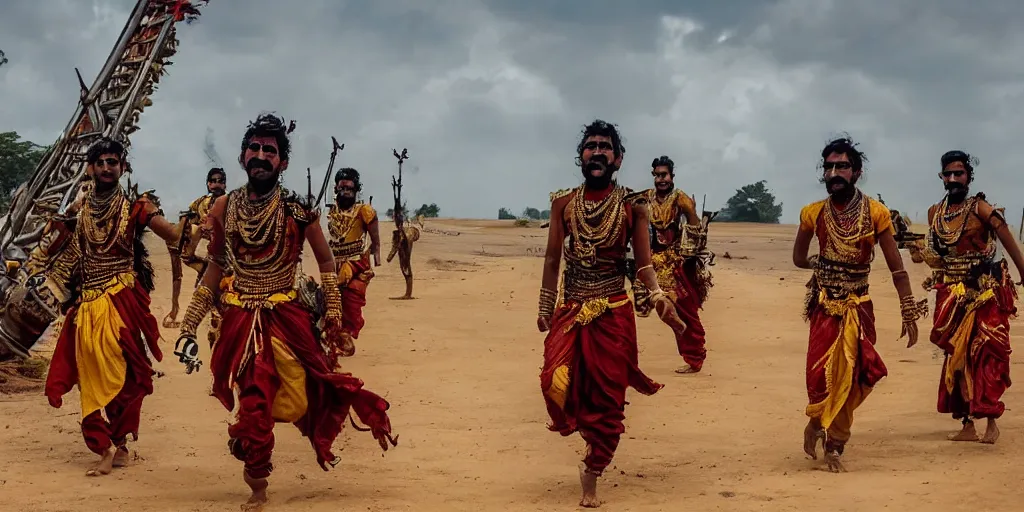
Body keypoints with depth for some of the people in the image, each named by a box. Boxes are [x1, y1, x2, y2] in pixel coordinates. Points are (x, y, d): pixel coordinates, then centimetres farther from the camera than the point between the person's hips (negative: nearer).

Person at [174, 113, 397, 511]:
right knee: (252, 406, 1)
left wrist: (333, 322, 0)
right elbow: (215, 266, 8)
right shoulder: (224, 208, 0)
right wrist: (188, 328, 6)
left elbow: (325, 262, 5)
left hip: (288, 318, -1)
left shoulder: (298, 210, -6)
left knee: (300, 400, 0)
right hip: (240, 321, 1)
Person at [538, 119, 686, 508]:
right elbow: (552, 258, 9)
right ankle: (580, 423, 18)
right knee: (556, 382, -17)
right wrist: (544, 307, 9)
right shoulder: (563, 203, 3)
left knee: (607, 397, 2)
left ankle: (592, 475, 18)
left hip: (613, 313, -1)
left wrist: (658, 297, -18)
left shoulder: (632, 206, -1)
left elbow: (643, 263, -1)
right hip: (570, 311, 1)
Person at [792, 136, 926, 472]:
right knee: (821, 375, -9)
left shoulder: (876, 214, -6)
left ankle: (833, 444, 17)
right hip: (824, 307, 0)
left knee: (848, 379, 1)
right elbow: (799, 259, 14)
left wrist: (909, 314, -6)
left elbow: (896, 268, -3)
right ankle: (819, 425, 20)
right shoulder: (813, 214, -3)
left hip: (858, 308, 0)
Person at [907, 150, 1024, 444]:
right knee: (957, 357, 5)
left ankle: (991, 422, 0)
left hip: (984, 293, -5)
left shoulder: (979, 208, -8)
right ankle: (967, 425, 11)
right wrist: (922, 255, -6)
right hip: (952, 295, 5)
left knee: (984, 355, -8)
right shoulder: (935, 212, 9)